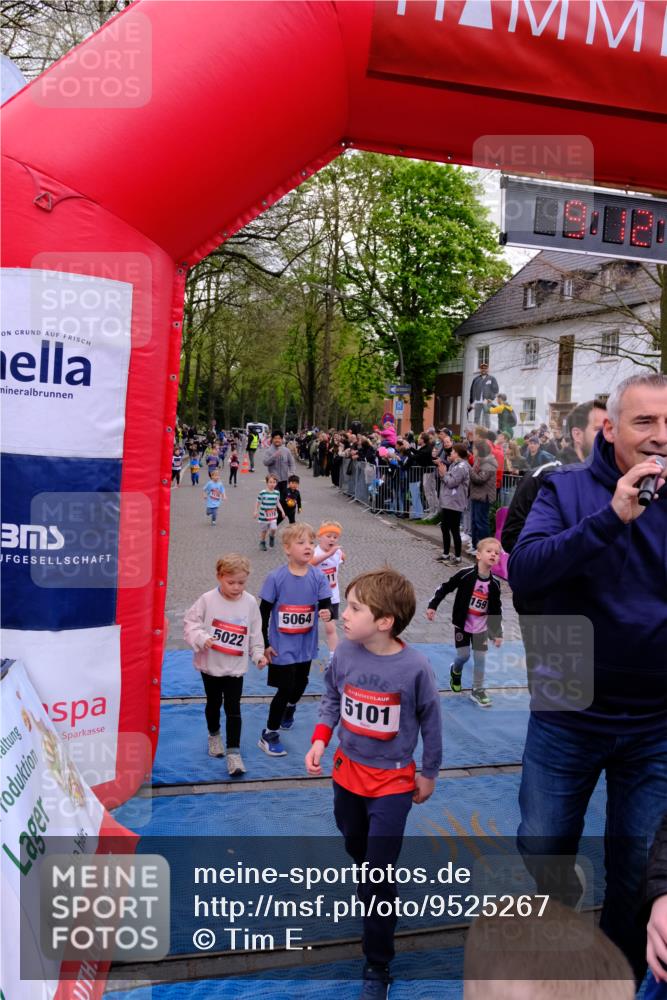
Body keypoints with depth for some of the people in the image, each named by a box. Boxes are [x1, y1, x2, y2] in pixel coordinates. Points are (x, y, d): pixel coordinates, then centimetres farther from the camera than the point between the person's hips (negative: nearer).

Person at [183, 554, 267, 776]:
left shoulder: (250, 603, -6)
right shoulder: (207, 600, -12)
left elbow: (255, 633, 4)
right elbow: (191, 623, -8)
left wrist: (258, 654, -3)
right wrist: (202, 638, -25)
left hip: (235, 667, 0)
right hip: (210, 665, 0)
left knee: (233, 709, -3)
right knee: (213, 703, 20)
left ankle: (233, 752, 3)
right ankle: (214, 735, 44)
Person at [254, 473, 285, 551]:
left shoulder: (277, 493, -1)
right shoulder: (262, 493, -13)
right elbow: (258, 502, -4)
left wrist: (282, 511, 8)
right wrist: (256, 511, -4)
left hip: (273, 516, 2)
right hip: (263, 516, -2)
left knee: (273, 528, -15)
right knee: (263, 531, 10)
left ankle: (271, 536, 18)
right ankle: (262, 543, 32)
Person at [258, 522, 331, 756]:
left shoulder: (318, 577, -9)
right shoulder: (276, 578, -16)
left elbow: (326, 604, -6)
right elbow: (264, 612, -8)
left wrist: (327, 613, -31)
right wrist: (265, 644, -6)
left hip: (305, 645, 4)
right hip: (282, 646, -4)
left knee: (301, 683, 22)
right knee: (285, 688, -3)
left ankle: (290, 707, 54)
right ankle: (268, 735, 16)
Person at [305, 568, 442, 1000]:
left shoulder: (415, 667, -25)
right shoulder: (344, 653, -15)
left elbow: (431, 721, -9)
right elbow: (332, 698, 3)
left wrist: (429, 773, 0)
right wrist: (320, 739, -10)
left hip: (392, 782, -4)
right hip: (348, 771, 4)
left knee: (377, 880, 0)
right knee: (356, 848, 26)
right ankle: (373, 895, 58)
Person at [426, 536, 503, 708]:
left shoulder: (494, 584, -8)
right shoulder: (465, 575, -19)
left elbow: (496, 610, 1)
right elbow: (445, 588, -10)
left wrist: (497, 633, 3)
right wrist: (433, 606, -14)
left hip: (481, 628, 3)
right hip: (462, 624, -3)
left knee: (480, 657, 2)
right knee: (463, 655, 1)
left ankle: (477, 691, 18)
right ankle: (455, 671, 36)